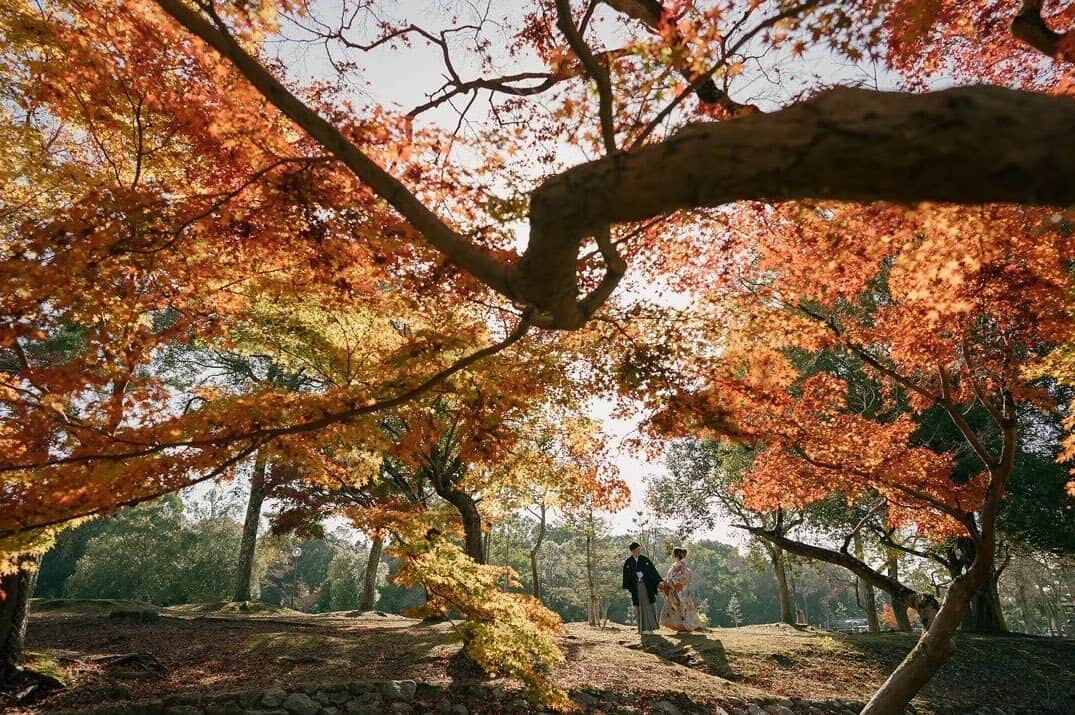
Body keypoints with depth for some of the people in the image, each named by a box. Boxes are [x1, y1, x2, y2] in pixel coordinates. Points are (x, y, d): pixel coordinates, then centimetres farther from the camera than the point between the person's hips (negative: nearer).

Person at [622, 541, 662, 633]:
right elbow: (626, 576, 3)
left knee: (649, 605, 0)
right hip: (636, 587, -1)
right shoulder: (628, 563, 1)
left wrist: (659, 581, -9)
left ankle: (650, 627, 8)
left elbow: (653, 570, 0)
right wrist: (627, 589, -1)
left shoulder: (645, 560, 3)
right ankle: (643, 628, 6)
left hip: (647, 586, 1)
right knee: (641, 607, 1)